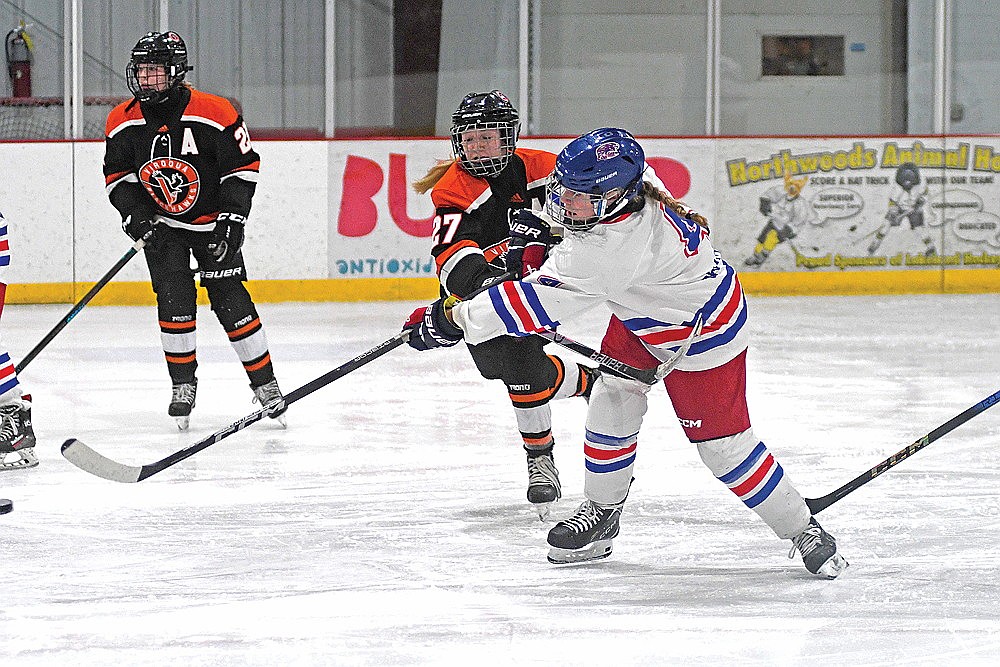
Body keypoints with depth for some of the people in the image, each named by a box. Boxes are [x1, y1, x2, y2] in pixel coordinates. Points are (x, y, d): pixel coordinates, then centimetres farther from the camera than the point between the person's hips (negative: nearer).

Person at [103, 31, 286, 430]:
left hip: (212, 223, -2)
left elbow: (244, 165, -11)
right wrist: (136, 216, -9)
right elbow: (117, 176, 4)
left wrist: (232, 219, -15)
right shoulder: (123, 122, -8)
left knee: (230, 302, -5)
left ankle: (264, 383, 6)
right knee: (174, 300, -10)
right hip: (160, 226, 2)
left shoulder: (214, 113, -19)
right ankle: (183, 384, 5)